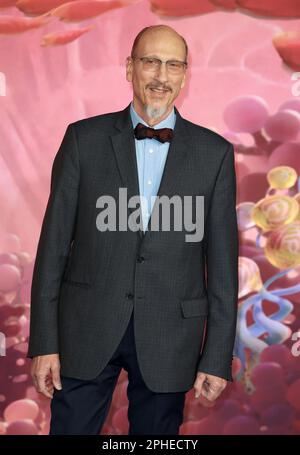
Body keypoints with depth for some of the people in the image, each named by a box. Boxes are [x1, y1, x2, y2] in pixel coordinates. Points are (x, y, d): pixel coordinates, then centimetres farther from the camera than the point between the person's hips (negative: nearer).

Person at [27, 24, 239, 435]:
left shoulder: (215, 152, 1)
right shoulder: (84, 139, 0)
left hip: (169, 337, 1)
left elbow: (222, 259, 1)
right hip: (87, 330, 0)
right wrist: (44, 341, -3)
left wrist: (218, 357, -1)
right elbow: (55, 242, 0)